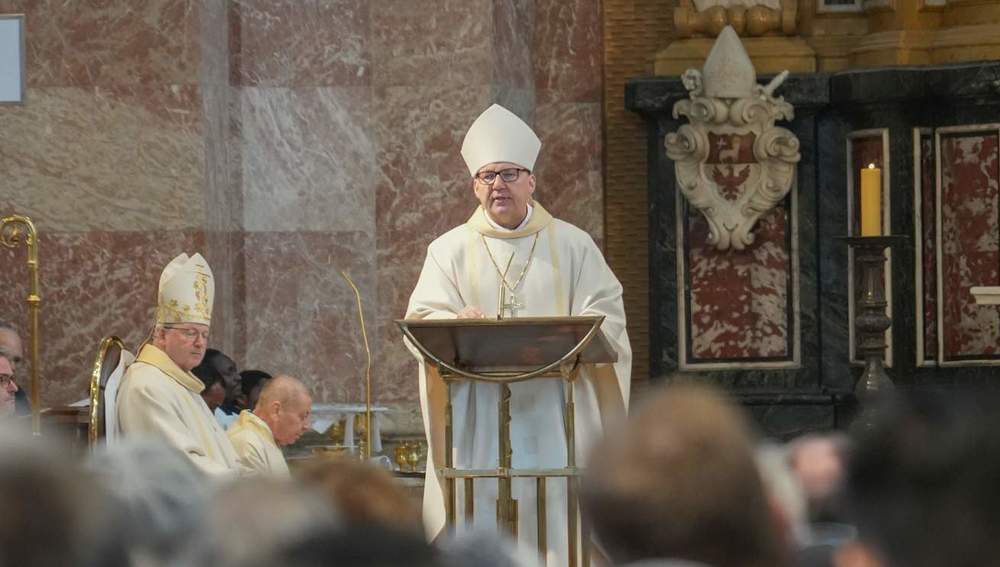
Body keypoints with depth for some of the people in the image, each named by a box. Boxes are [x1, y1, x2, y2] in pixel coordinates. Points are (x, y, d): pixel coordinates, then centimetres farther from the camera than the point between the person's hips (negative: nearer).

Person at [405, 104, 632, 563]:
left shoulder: (573, 245, 10)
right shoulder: (449, 250, 10)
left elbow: (607, 318, 2)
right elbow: (422, 319, -1)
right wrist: (457, 324, -24)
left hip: (554, 415, 0)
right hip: (478, 418, 0)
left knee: (557, 519, -5)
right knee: (480, 524, -6)